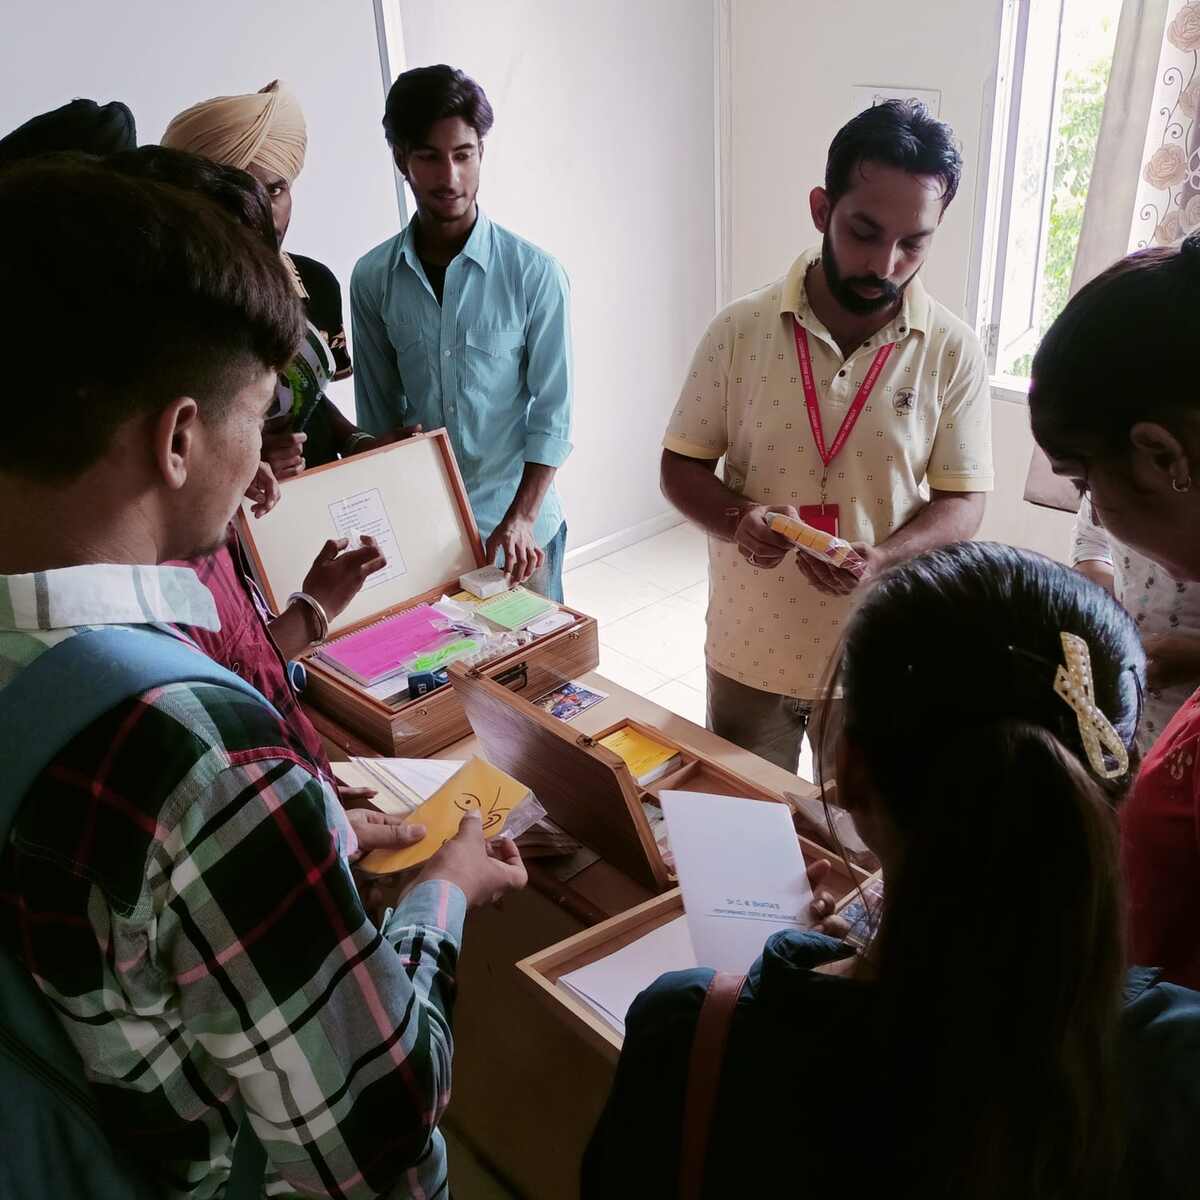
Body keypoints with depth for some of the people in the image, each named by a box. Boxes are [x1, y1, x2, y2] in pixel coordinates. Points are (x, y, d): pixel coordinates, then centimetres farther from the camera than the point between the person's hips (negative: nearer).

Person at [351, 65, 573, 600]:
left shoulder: (534, 273, -10)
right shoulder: (373, 278, -2)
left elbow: (551, 415, -9)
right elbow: (378, 416, 5)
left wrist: (520, 519, -18)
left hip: (518, 530, -2)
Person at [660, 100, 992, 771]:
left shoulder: (954, 352, -8)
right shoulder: (741, 329, -8)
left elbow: (965, 503, -5)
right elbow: (682, 465, -1)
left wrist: (882, 557, -24)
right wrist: (739, 520, -22)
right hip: (748, 645, 1)